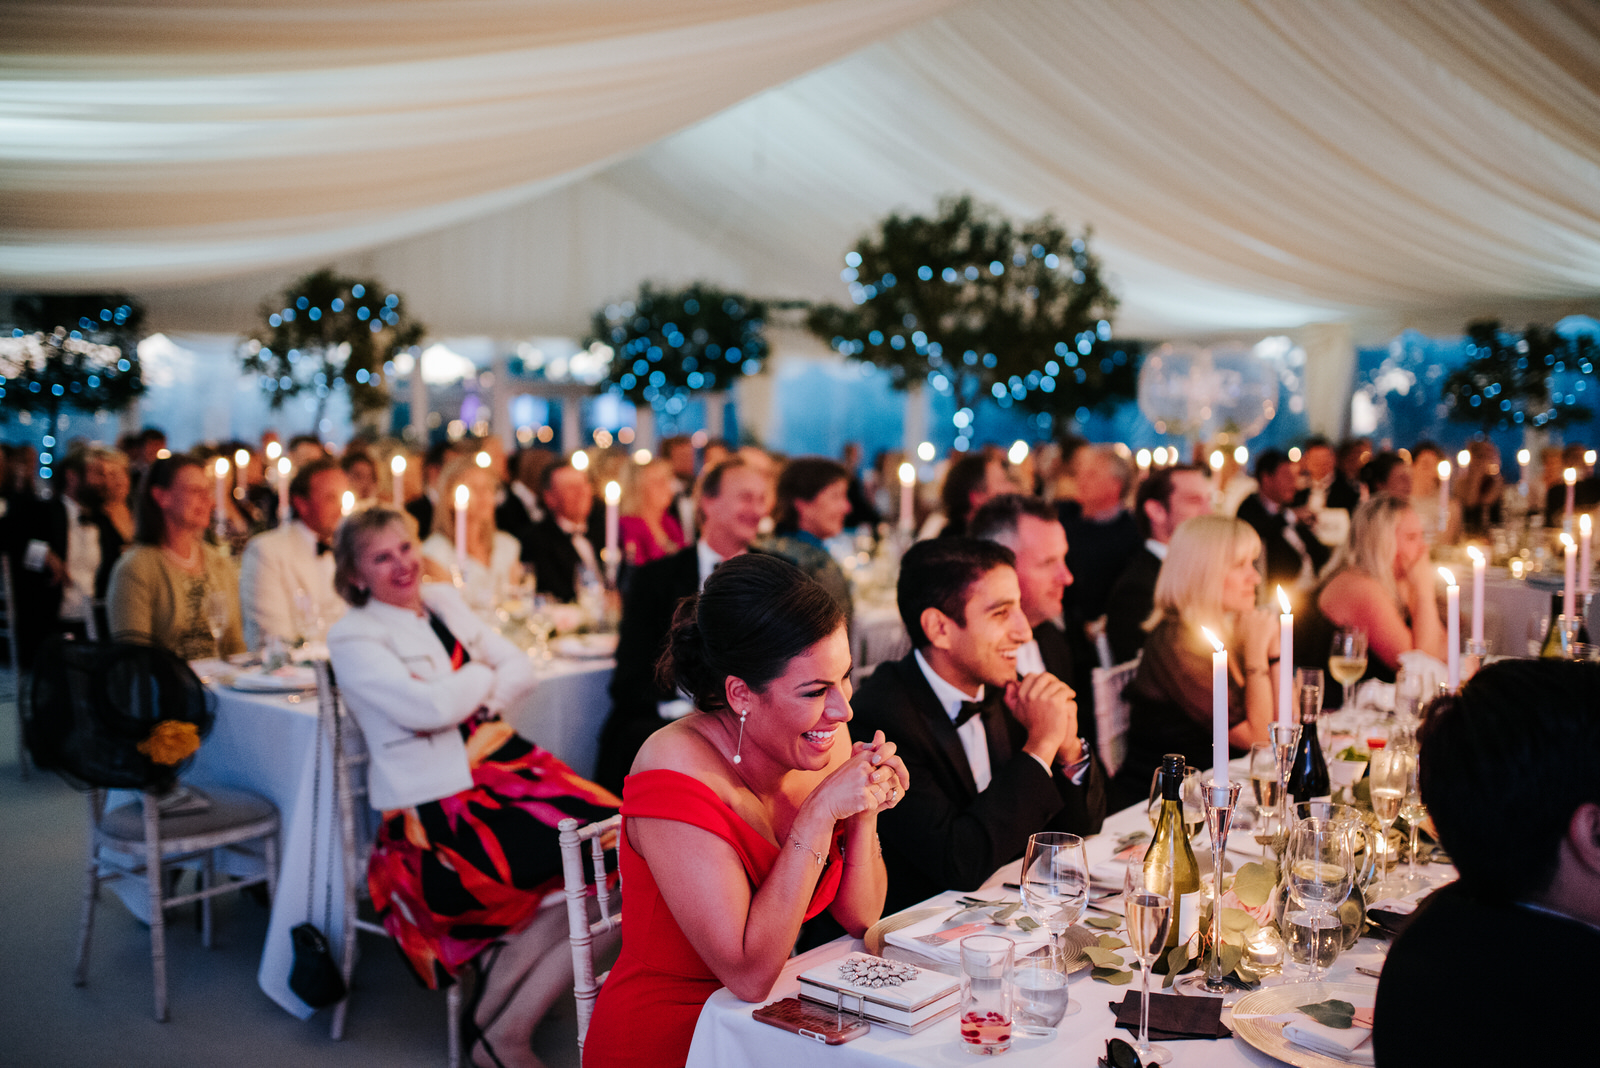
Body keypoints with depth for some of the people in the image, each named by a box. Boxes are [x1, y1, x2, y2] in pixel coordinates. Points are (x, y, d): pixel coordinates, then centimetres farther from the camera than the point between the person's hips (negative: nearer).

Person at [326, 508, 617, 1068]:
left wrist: (463, 699, -8)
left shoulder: (444, 601, 16)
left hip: (506, 767, 7)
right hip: (437, 804, -7)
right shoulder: (353, 638, -3)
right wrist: (484, 673, 1)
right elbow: (428, 708, -17)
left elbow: (520, 669, 9)